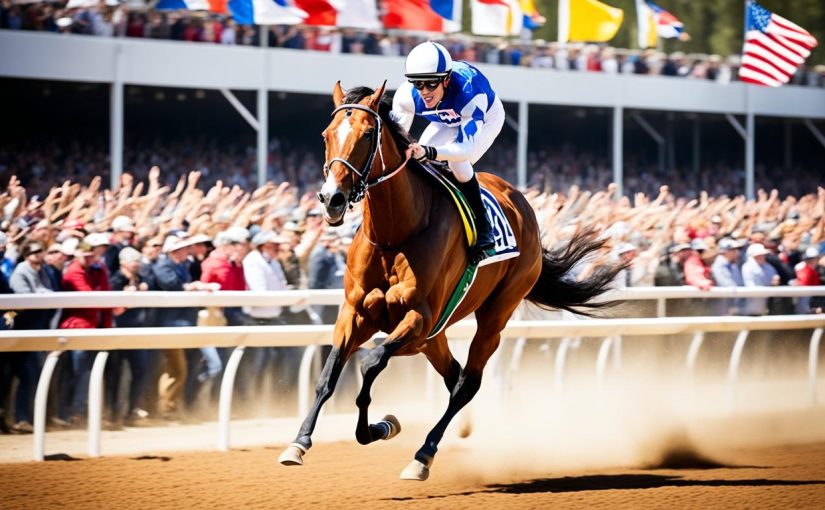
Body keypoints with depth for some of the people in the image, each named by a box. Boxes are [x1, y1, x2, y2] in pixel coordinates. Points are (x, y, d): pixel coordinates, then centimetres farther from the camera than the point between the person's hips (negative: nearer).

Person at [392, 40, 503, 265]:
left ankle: (484, 228, -17)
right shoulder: (407, 95, -33)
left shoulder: (470, 93, -46)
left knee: (458, 163, -30)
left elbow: (466, 149, -52)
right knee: (417, 162, -15)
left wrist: (428, 152, -69)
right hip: (449, 120, 5)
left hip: (486, 117, -5)